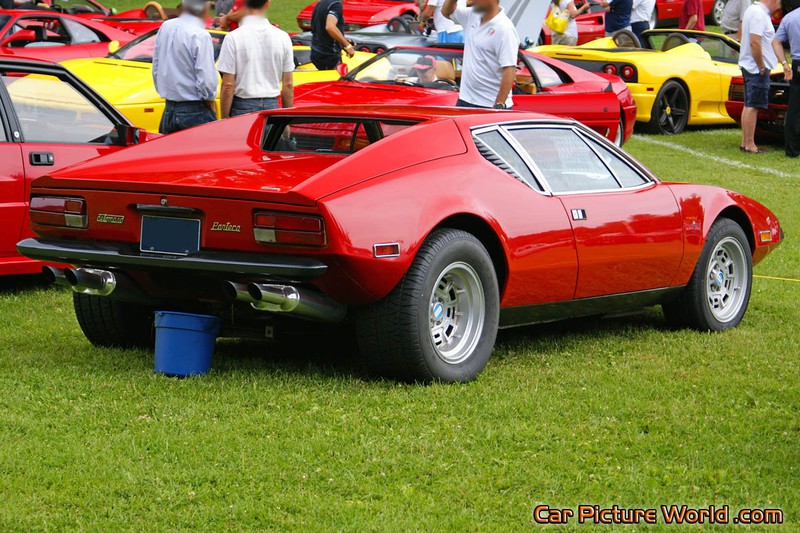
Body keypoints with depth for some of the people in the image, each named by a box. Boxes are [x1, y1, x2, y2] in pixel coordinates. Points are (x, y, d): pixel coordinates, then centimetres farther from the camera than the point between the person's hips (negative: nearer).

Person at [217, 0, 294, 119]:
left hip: (243, 108, -3)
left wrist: (225, 118, -2)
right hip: (272, 105, 4)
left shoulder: (233, 38, -8)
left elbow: (228, 86, -9)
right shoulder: (283, 37, 4)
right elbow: (288, 84, 7)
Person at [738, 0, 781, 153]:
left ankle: (745, 142, 19)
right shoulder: (759, 14, -17)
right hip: (757, 67, -10)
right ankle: (750, 145, -6)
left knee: (748, 105, 14)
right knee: (753, 107, -7)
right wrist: (762, 68, -19)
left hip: (748, 65, 10)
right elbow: (754, 43, -24)